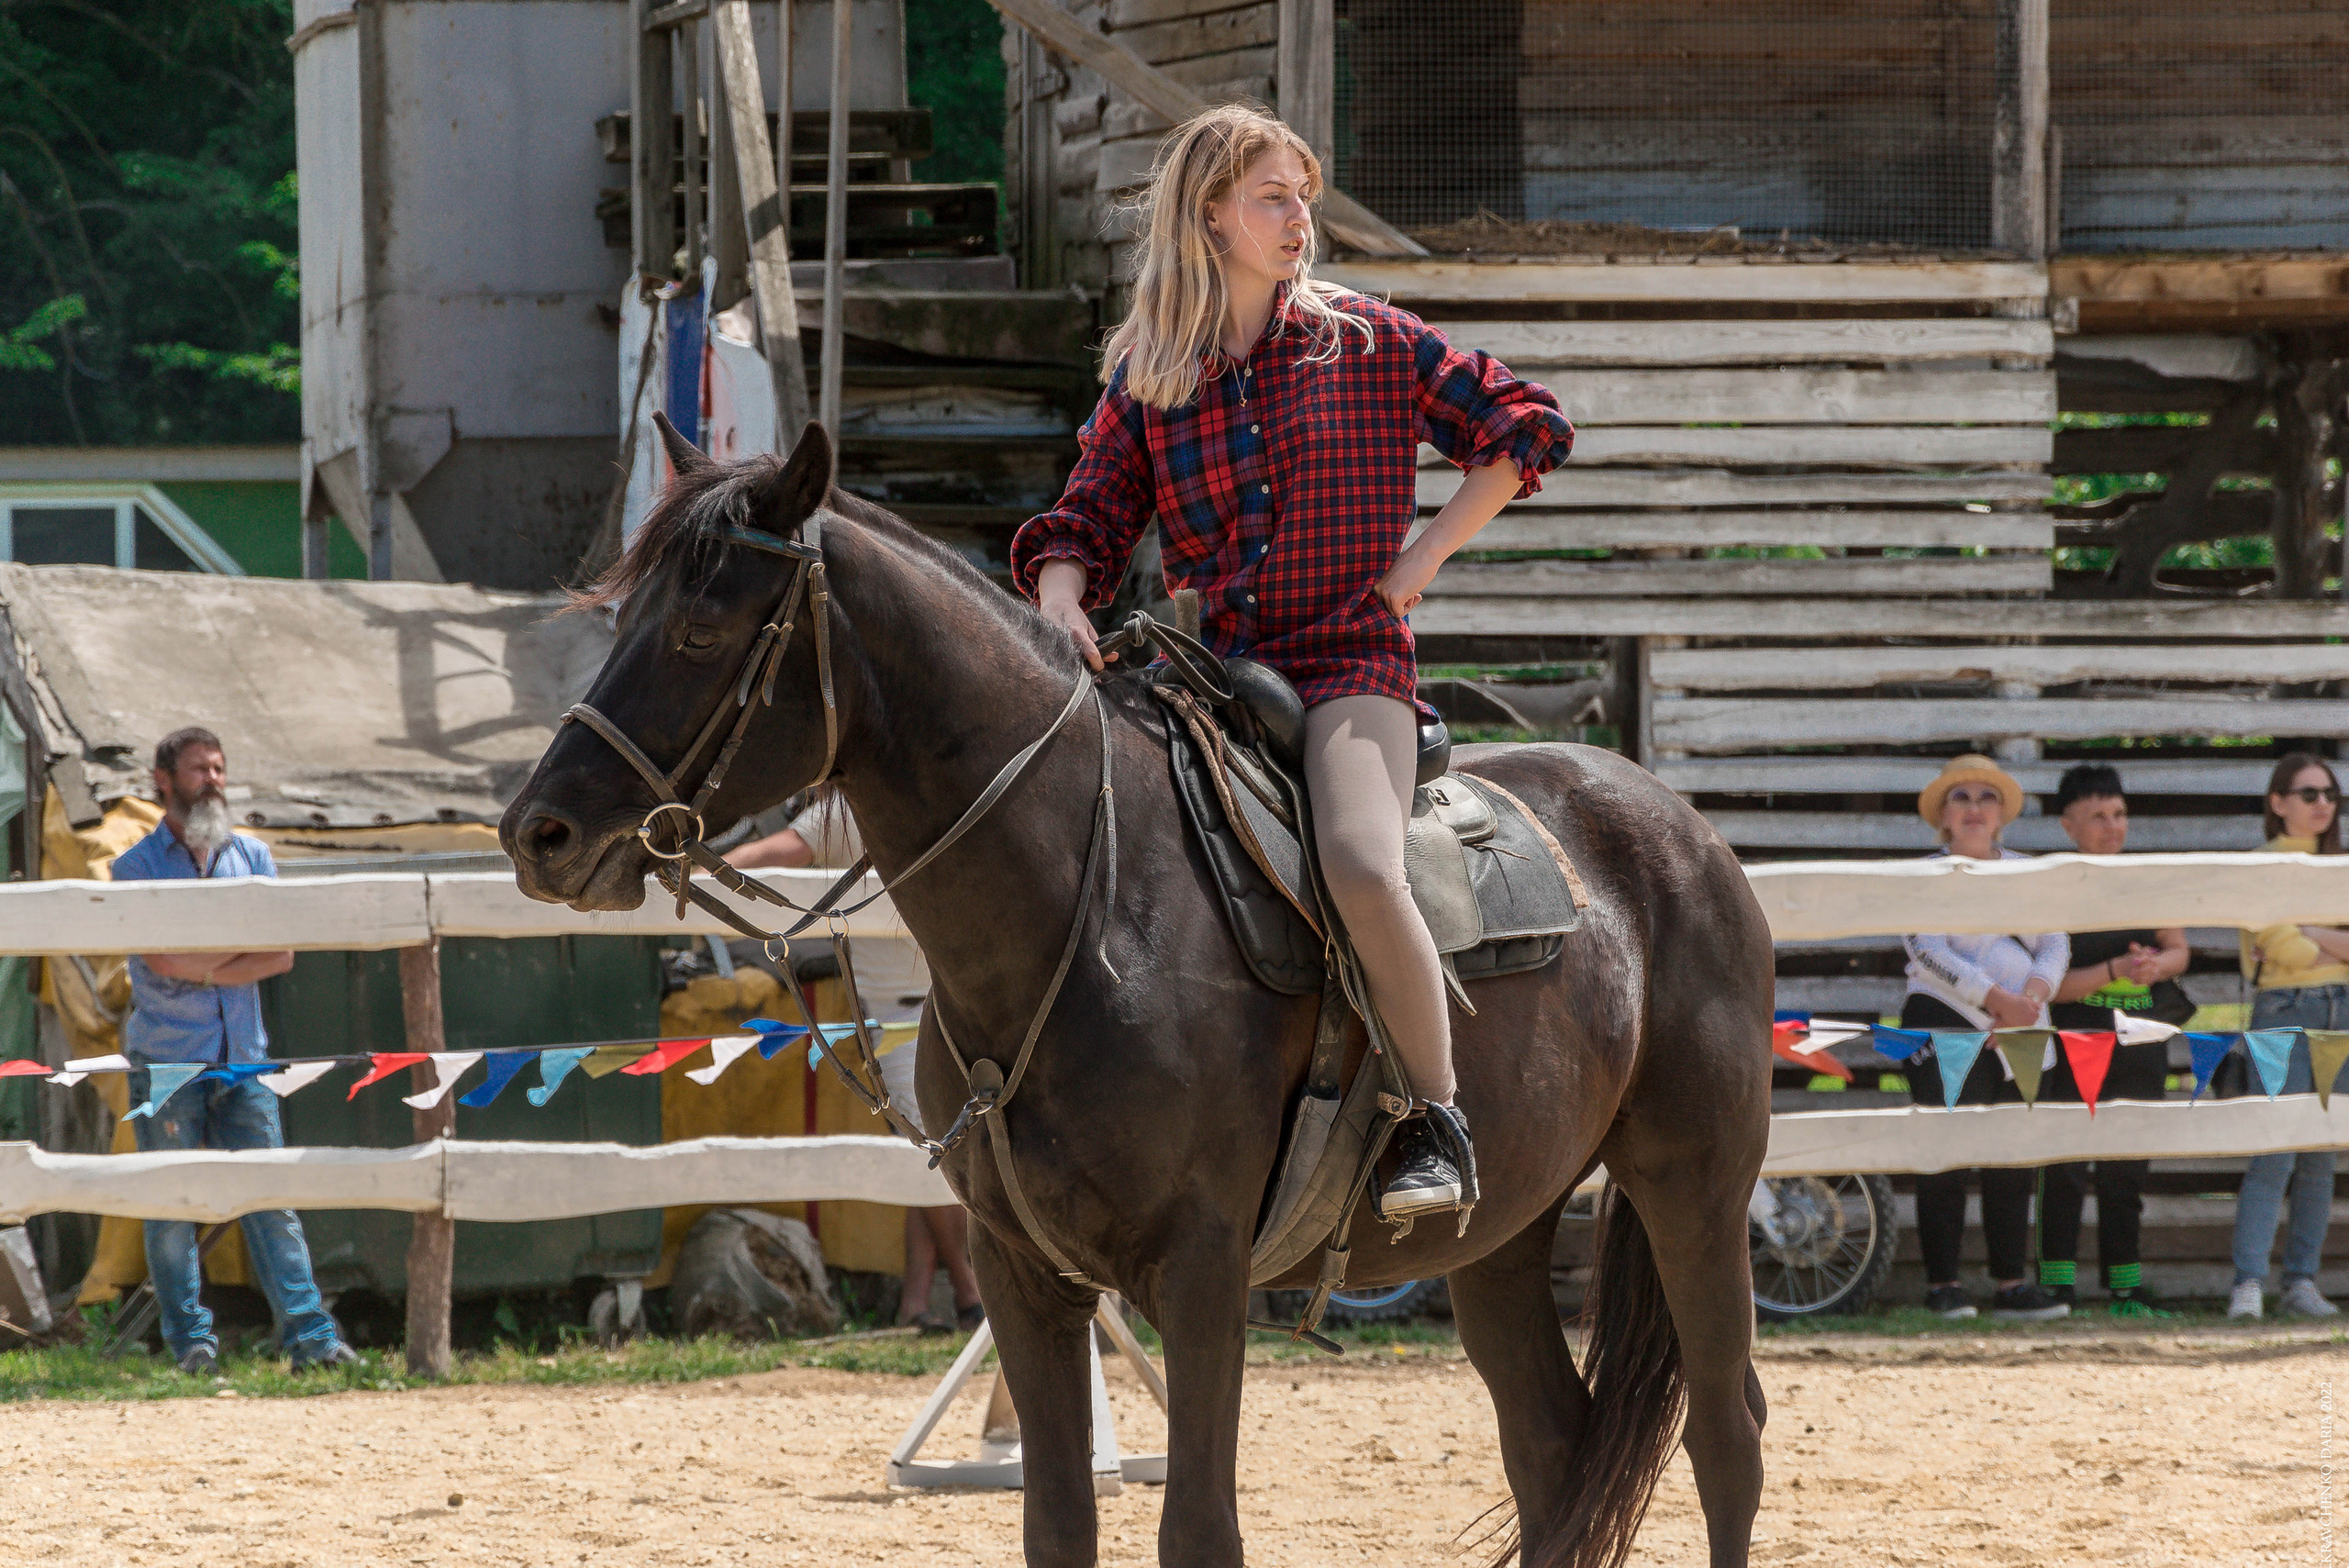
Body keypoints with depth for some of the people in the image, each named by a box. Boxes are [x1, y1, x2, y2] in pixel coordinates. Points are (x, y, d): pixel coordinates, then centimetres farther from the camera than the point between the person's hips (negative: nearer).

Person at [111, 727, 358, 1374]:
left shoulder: (252, 856, 12)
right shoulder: (137, 866, 1)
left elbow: (280, 956, 1)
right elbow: (164, 960, -14)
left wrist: (200, 967, -10)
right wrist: (241, 944, -4)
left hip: (242, 1059, 3)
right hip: (165, 1060, -3)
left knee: (271, 1199, -3)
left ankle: (309, 1336, -6)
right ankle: (191, 1341, 5)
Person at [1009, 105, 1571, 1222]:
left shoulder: (1367, 342, 6)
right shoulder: (1142, 376, 11)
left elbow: (1524, 428, 10)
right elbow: (1087, 524, 9)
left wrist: (1421, 560, 1)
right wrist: (1062, 605, -14)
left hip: (1348, 666, -3)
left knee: (1359, 866, -31)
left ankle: (1435, 1120, -16)